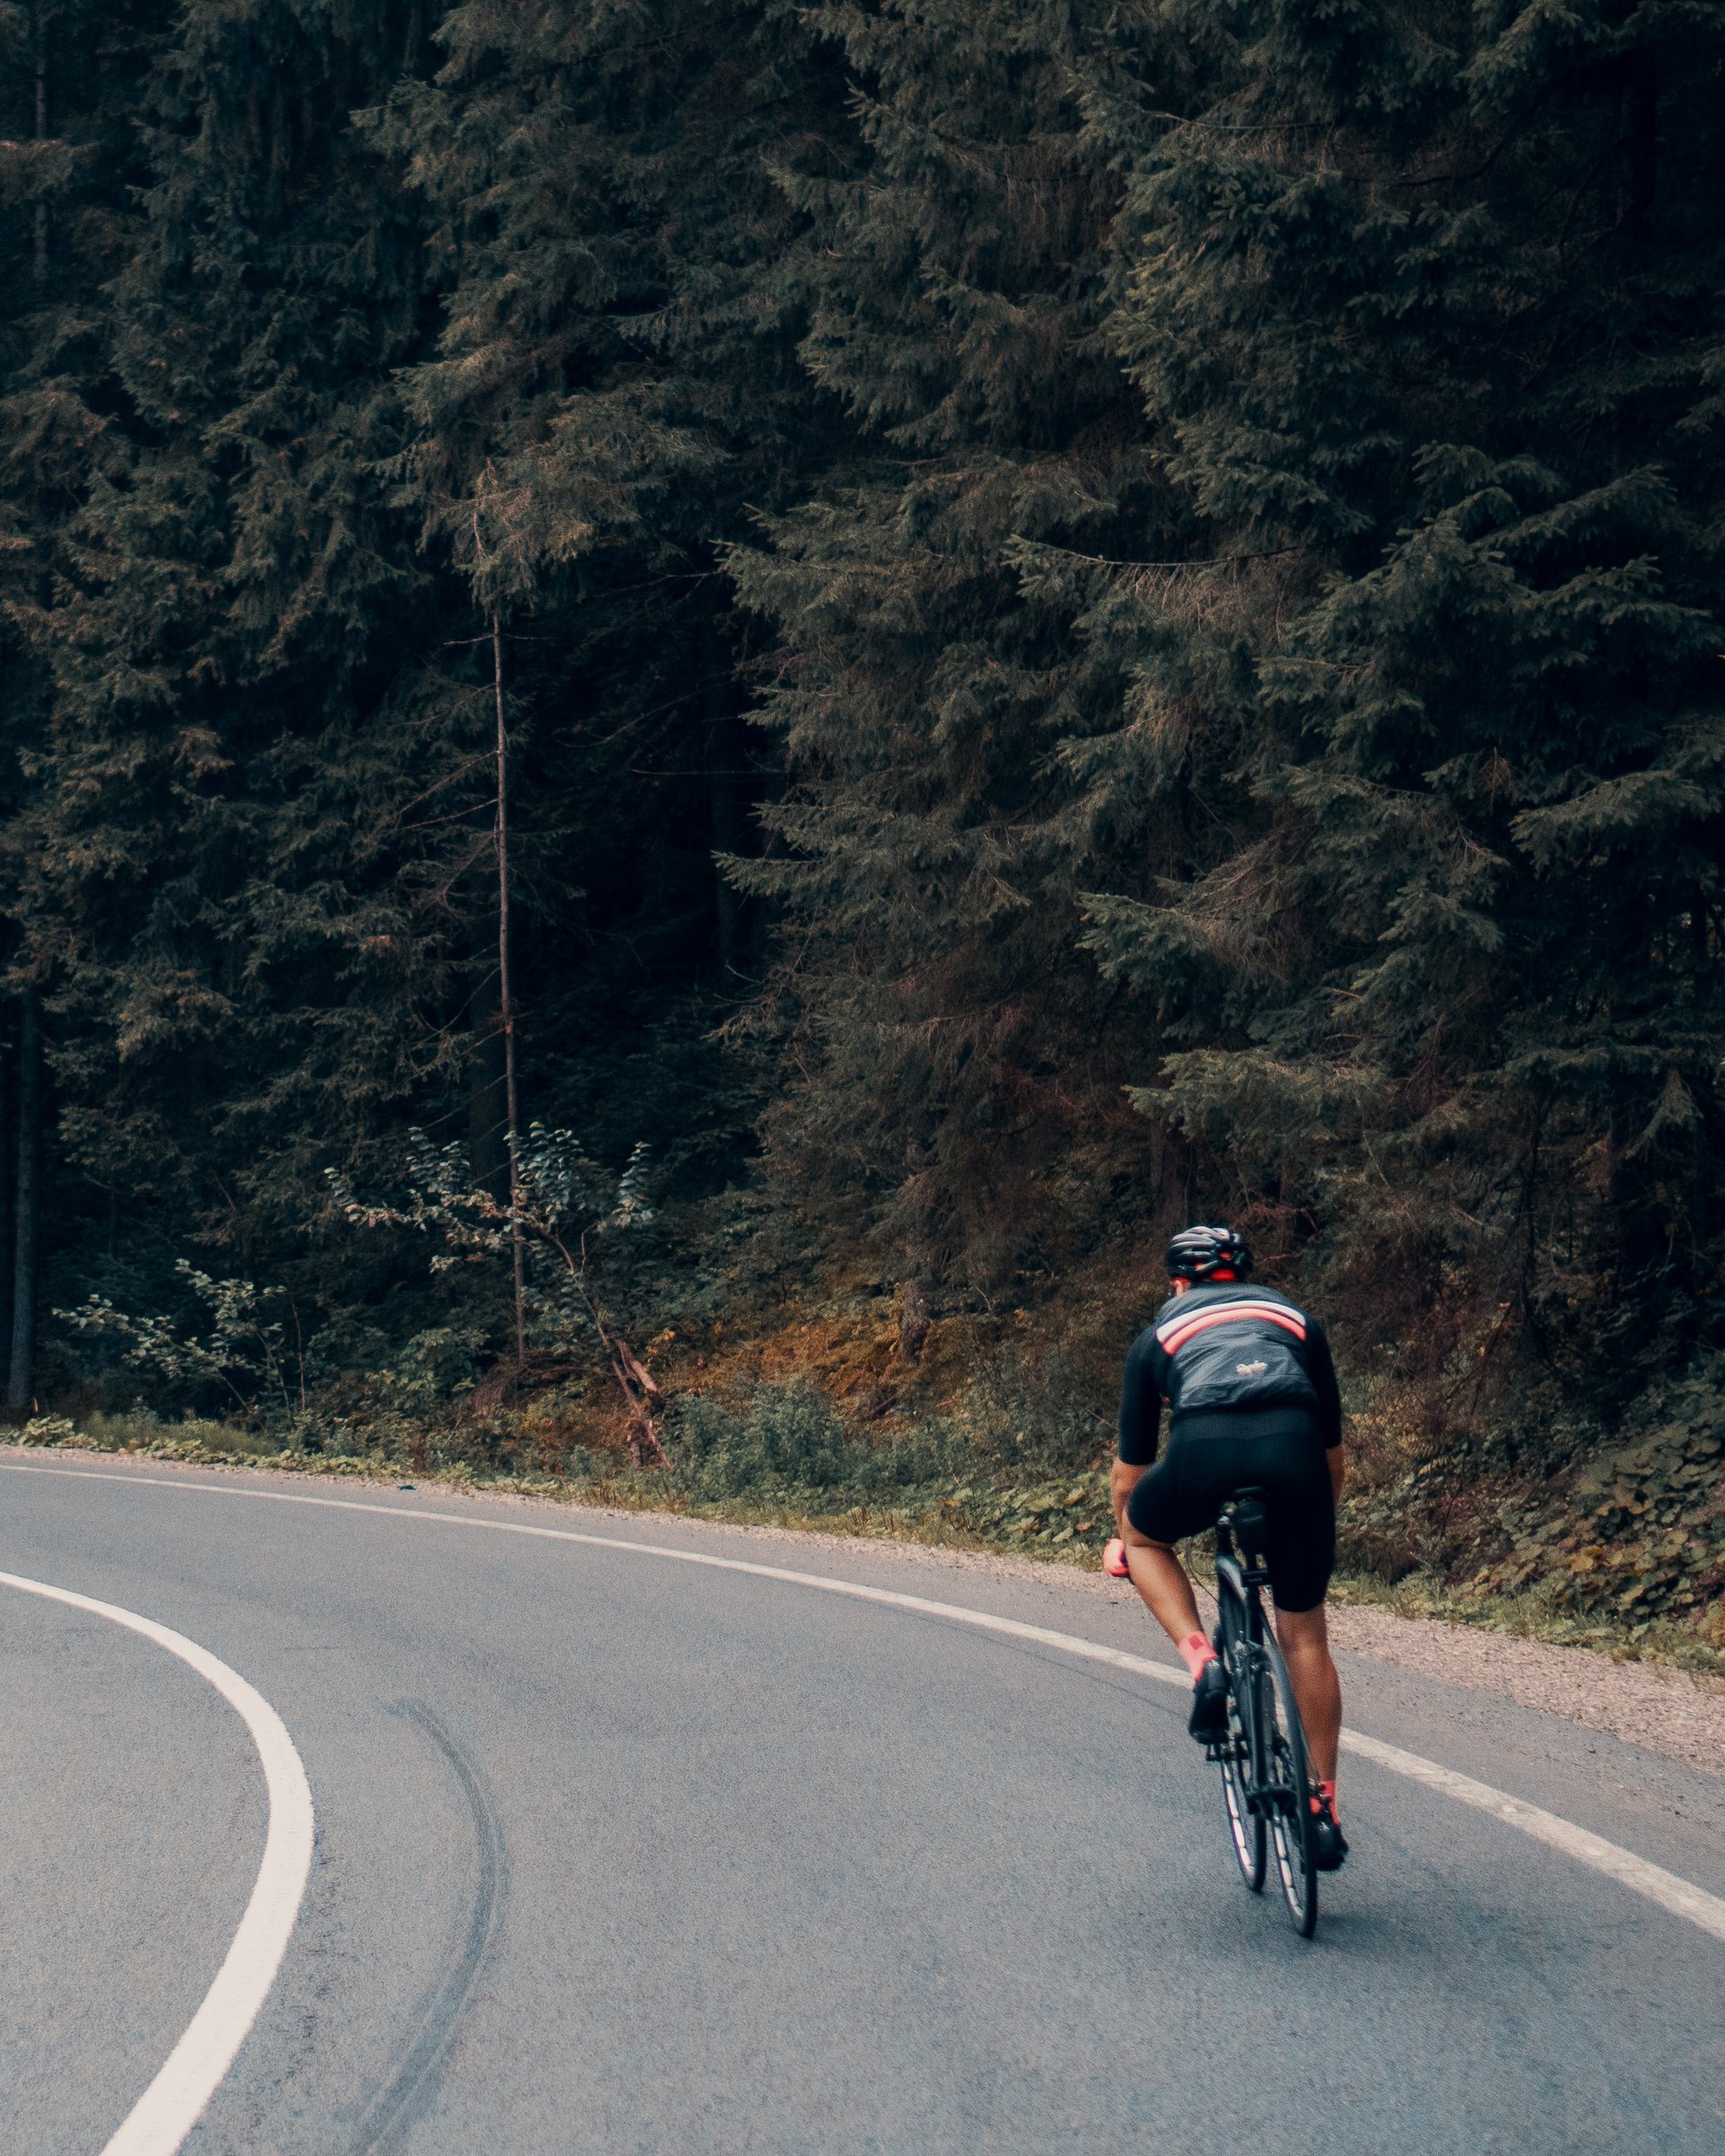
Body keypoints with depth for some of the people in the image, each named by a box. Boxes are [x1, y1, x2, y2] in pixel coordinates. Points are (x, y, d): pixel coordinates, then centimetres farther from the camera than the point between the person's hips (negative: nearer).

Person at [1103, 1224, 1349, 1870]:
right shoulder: (1294, 1316, 35)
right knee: (1304, 1636, 17)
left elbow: (1130, 1472, 36)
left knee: (1143, 1533, 31)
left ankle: (1202, 1661, 9)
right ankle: (1324, 1809, 18)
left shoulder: (1161, 1332, 31)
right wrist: (1315, 1527, 55)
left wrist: (1120, 1543, 54)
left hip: (1205, 1450, -2)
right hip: (1294, 1448, 2)